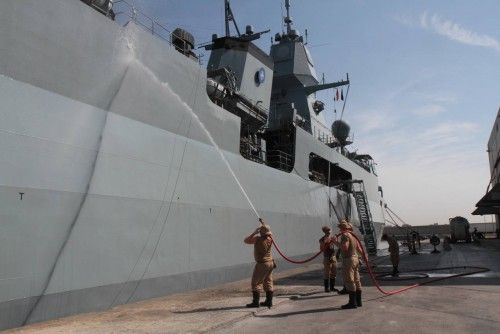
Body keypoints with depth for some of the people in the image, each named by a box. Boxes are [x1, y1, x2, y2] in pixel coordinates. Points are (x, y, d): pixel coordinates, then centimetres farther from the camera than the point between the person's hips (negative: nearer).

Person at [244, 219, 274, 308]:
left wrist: (254, 233, -10)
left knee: (256, 283, 1)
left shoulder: (258, 239, -20)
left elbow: (246, 240, -9)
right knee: (268, 283, 13)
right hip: (270, 262, 7)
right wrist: (263, 224, 25)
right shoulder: (270, 238, -2)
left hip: (262, 264, -7)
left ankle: (255, 302, 2)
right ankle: (269, 301, 18)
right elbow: (269, 232, 23)